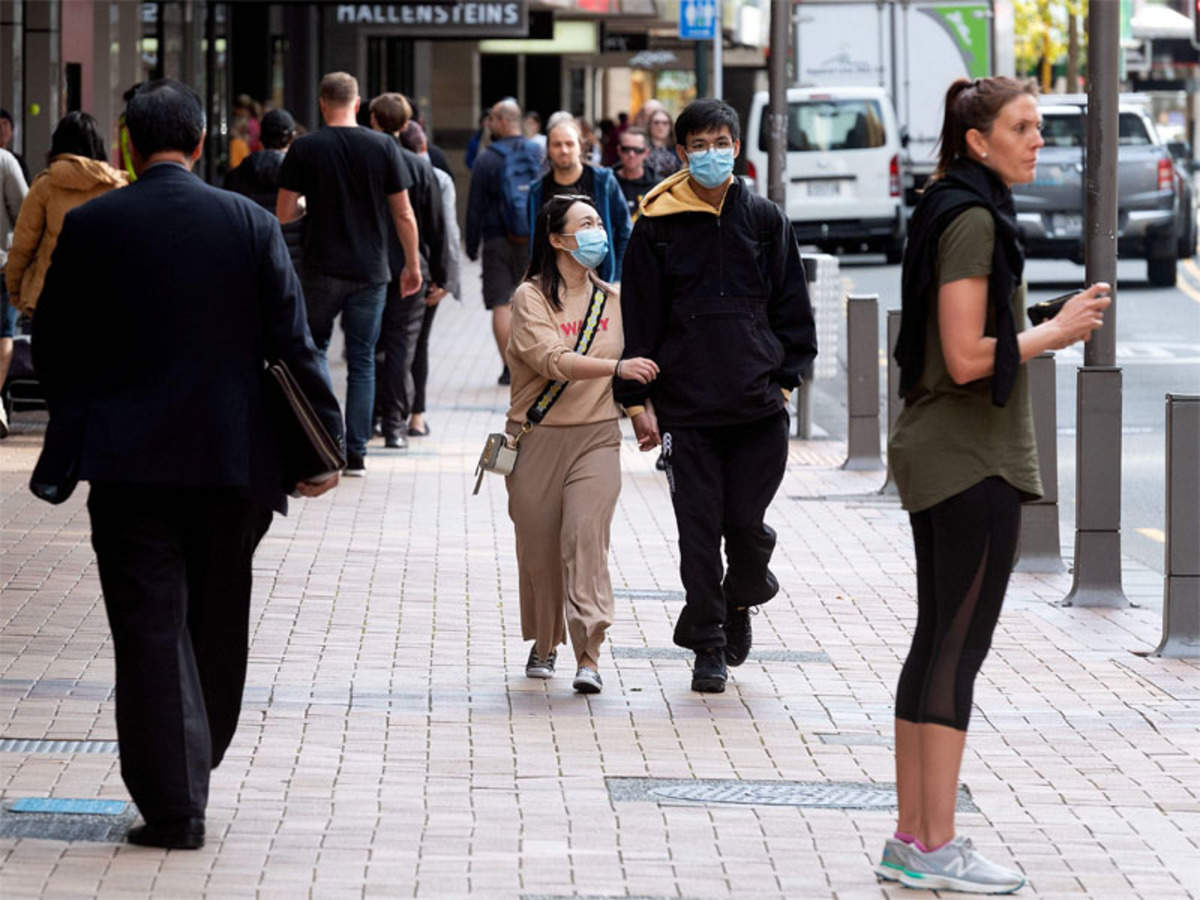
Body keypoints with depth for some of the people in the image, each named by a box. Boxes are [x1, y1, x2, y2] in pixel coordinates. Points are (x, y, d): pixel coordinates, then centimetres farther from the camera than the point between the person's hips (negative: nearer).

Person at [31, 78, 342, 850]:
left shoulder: (88, 227, -4)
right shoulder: (250, 224, -3)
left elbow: (53, 349, 3)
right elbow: (294, 345, -4)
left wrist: (75, 425, 20)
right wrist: (327, 441, 3)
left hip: (128, 461, -1)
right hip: (234, 460, 1)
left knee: (150, 630, 1)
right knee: (217, 626, 17)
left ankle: (173, 806, -3)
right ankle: (195, 769, 27)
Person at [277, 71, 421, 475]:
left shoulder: (304, 148, -6)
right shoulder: (384, 146, -2)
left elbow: (284, 213, -6)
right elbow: (404, 215, 0)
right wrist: (413, 265, 11)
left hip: (321, 271, -1)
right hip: (370, 272, 1)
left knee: (314, 349, 16)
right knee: (362, 362, 6)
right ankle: (355, 453, 4)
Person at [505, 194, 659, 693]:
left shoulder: (613, 299, 10)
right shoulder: (530, 297, -6)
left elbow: (633, 361, 26)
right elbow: (553, 360, -22)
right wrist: (617, 366, -32)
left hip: (596, 438, 2)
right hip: (537, 440, -2)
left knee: (586, 533, -17)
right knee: (539, 547, 5)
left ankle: (588, 655, -21)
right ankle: (544, 643, 30)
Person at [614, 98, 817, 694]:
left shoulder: (764, 220, 7)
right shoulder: (657, 226, 2)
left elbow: (791, 306, 12)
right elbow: (639, 318, 4)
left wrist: (787, 377, 4)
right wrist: (639, 399, -1)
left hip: (758, 404, 1)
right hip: (686, 406, -1)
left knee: (746, 522, -2)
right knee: (699, 529, 0)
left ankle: (740, 599, 29)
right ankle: (708, 646, 10)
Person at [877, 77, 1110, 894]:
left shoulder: (956, 214, 16)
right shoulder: (973, 221, -15)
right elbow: (967, 357, -20)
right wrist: (1057, 332, -11)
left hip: (938, 455, 10)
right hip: (973, 459, -10)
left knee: (937, 642, 11)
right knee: (960, 647, -7)